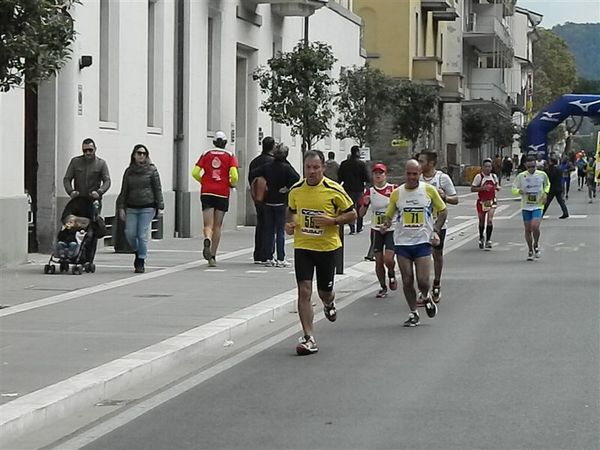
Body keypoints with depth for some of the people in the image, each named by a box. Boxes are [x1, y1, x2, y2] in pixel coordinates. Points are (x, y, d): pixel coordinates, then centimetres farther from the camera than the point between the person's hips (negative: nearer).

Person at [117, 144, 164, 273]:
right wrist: (121, 207, 7)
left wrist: (160, 207, -4)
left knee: (143, 235, -7)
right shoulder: (129, 171, 11)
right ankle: (138, 253, 25)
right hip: (132, 208, 3)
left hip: (147, 207, -3)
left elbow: (158, 189, 2)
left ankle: (141, 262, 3)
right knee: (130, 234, -3)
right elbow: (124, 191, 13)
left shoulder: (152, 170, 2)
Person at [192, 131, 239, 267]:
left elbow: (195, 173, -2)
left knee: (208, 225, 0)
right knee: (217, 226, 10)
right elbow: (234, 176, -11)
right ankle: (212, 257, 10)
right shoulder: (230, 156, 1)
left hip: (206, 192, 0)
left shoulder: (206, 154, 6)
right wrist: (231, 184, 10)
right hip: (222, 193, 0)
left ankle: (207, 240, -35)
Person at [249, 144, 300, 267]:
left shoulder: (267, 166, 1)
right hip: (281, 202, -3)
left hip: (268, 202, 4)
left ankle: (269, 258, 8)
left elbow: (253, 174, -4)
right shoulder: (286, 167, -10)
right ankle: (281, 259, 0)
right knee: (280, 231, 1)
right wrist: (288, 188, -11)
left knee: (268, 231, 9)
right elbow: (296, 179, -24)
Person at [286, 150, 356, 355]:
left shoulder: (334, 190, -10)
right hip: (302, 246, 2)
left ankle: (329, 303, 50)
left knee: (325, 291, 10)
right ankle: (308, 338, -7)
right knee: (304, 291, -9)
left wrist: (332, 220, -17)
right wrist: (290, 224, -1)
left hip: (327, 247, -1)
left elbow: (352, 214, -1)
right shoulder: (296, 190, 0)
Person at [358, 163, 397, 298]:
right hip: (376, 230, 3)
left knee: (388, 259, -15)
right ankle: (383, 287, 21)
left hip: (392, 229, -3)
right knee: (379, 261, 4)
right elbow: (361, 214, 3)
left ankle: (392, 275, 18)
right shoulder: (369, 191, 2)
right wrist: (364, 204, -17)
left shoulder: (394, 189, -5)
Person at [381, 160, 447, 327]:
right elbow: (389, 215, 12)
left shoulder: (429, 190, -1)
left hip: (423, 241, -2)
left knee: (423, 281, -9)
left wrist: (436, 231, -3)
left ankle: (426, 297, 25)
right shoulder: (397, 193, 3)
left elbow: (442, 211, 10)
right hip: (402, 242, 2)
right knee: (407, 281, 1)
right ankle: (413, 314, 17)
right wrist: (386, 224, -11)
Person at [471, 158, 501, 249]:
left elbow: (497, 187, 18)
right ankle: (481, 238, 36)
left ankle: (488, 240, -8)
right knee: (482, 221, 11)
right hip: (481, 202, -1)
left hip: (491, 202, 1)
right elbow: (472, 189, -10)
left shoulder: (494, 176, 2)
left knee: (490, 220, -14)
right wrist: (482, 188, -23)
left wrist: (497, 187, -6)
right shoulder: (479, 176, -9)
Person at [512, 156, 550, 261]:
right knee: (527, 229, 5)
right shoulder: (521, 176, -3)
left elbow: (547, 184, 18)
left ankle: (536, 246, 7)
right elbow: (513, 189, 2)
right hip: (525, 206, 1)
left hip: (538, 205, -1)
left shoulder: (542, 174, -1)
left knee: (535, 226, -18)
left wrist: (545, 194, 0)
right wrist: (519, 191, -20)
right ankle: (530, 251, 21)